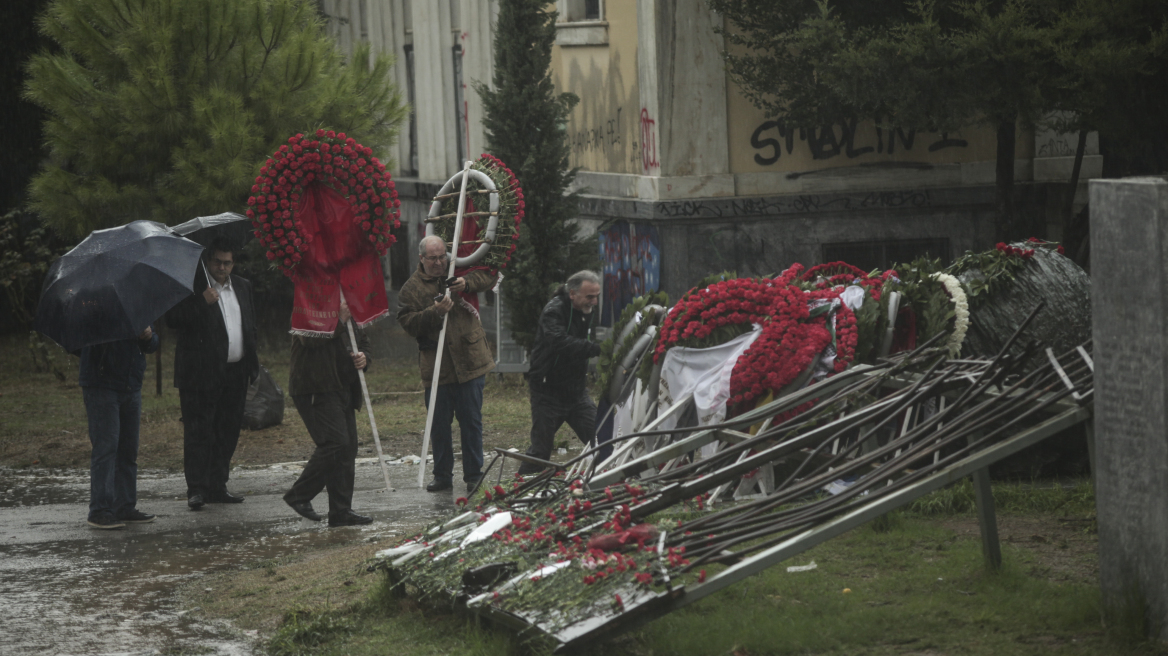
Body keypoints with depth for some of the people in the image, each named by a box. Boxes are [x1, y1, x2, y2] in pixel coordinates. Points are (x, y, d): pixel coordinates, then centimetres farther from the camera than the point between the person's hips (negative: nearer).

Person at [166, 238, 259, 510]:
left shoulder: (242, 287, 16)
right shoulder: (192, 286, -3)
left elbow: (250, 326, 23)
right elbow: (173, 319, -13)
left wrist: (251, 365, 15)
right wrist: (202, 302, -22)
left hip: (235, 373, 6)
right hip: (201, 372, -6)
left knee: (228, 431, 8)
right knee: (198, 431, -7)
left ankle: (217, 487, 15)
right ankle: (196, 489, -6)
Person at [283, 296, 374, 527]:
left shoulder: (349, 311, 18)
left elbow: (363, 341, 28)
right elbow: (311, 339, -28)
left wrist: (363, 357, 6)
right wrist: (339, 318, -23)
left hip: (343, 389, 9)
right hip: (315, 390, -9)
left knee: (348, 448, 5)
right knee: (336, 442, -17)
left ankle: (341, 511, 10)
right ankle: (299, 495, -3)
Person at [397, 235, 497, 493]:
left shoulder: (457, 274, 9)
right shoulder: (411, 288, 3)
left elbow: (489, 276, 8)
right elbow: (408, 323, -6)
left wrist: (467, 283, -10)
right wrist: (435, 312, -21)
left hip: (469, 363, 0)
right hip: (436, 367, 0)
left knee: (471, 421, 3)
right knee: (439, 424, 5)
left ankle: (473, 476, 11)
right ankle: (442, 476, 16)